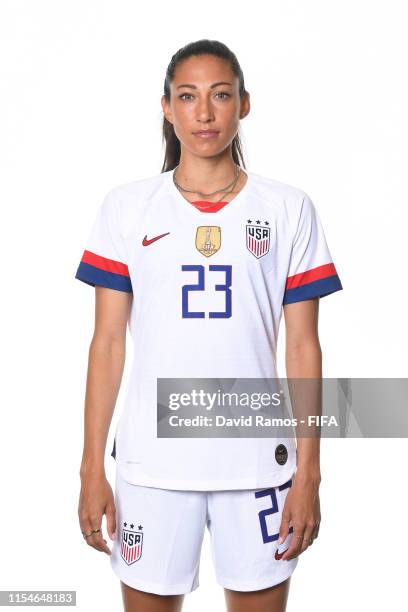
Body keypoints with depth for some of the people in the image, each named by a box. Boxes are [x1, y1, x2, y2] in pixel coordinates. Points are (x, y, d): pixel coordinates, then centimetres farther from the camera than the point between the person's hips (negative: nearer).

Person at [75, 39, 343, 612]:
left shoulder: (288, 208, 2)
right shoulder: (127, 206, 2)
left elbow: (303, 346, 2)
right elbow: (108, 342, 2)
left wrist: (309, 470, -1)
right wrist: (92, 468, 0)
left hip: (257, 456, 0)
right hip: (153, 458, 0)